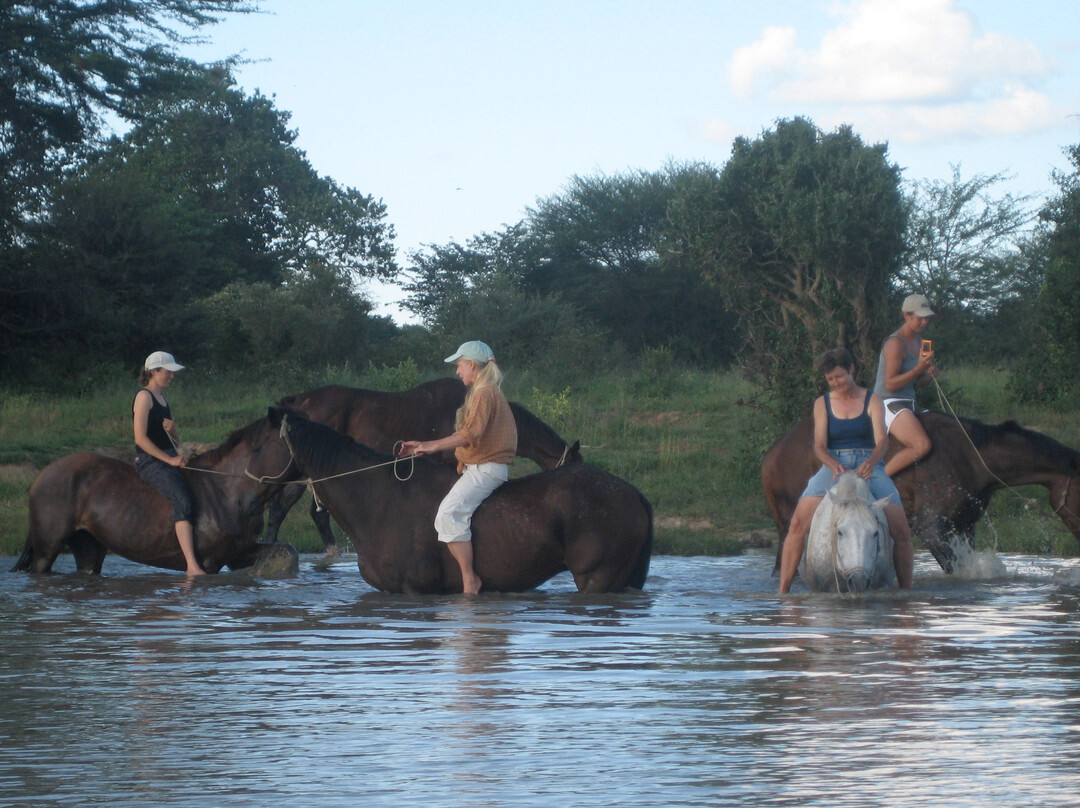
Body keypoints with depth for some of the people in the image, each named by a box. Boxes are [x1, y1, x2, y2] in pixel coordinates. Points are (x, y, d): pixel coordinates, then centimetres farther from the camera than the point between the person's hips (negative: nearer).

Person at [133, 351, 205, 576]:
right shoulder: (144, 397, -6)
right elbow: (140, 438, -16)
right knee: (184, 501, -28)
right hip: (150, 462, -10)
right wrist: (169, 460, -17)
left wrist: (172, 430, 0)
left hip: (170, 460, 10)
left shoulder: (162, 401, 20)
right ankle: (191, 565, -38)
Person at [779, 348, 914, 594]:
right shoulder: (822, 404, 9)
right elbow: (819, 445, -1)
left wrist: (870, 463, -31)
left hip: (869, 467, 0)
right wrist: (834, 466, -24)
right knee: (798, 523, -23)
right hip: (833, 467, 0)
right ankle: (783, 591, -21)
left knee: (901, 530, -19)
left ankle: (906, 589, -3)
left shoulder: (872, 400, 5)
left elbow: (882, 440, -8)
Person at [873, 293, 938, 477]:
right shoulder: (895, 343, -14)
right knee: (922, 446, -29)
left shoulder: (919, 341, 14)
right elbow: (890, 384, -19)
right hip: (889, 404, -10)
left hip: (908, 405, 10)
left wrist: (929, 375, -2)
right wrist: (919, 369, -26)